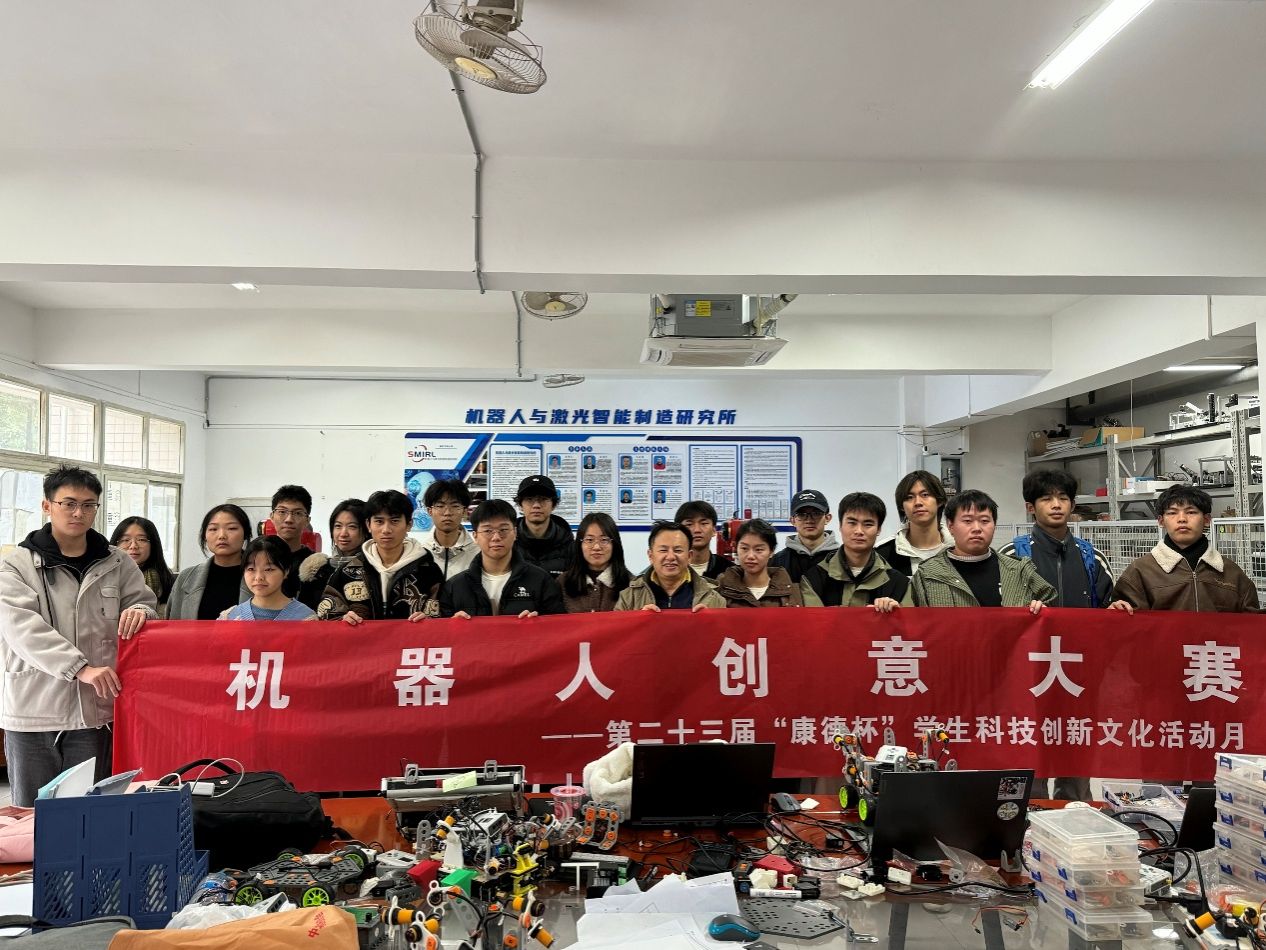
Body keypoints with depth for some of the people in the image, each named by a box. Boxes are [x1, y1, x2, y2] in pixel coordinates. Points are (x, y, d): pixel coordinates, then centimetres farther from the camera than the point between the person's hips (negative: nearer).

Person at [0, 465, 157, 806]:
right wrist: (80, 668, -24)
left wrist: (139, 611, -17)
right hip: (32, 712, -1)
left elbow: (148, 609, 10)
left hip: (95, 711, 1)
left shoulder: (118, 564, 8)